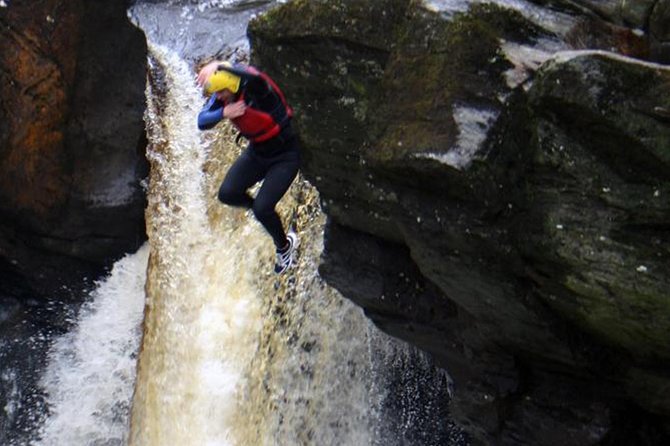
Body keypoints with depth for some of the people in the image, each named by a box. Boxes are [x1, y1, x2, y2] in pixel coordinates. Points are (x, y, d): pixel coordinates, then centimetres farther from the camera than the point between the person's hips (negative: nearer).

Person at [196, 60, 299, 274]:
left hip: (285, 157, -7)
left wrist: (219, 66, -55)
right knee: (227, 194, -8)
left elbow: (253, 77, -54)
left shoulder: (255, 88, -29)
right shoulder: (222, 97, -8)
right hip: (256, 152, 7)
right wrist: (223, 113, -31)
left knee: (262, 209, -15)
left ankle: (284, 246, 17)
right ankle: (261, 207, 25)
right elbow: (202, 122, -13)